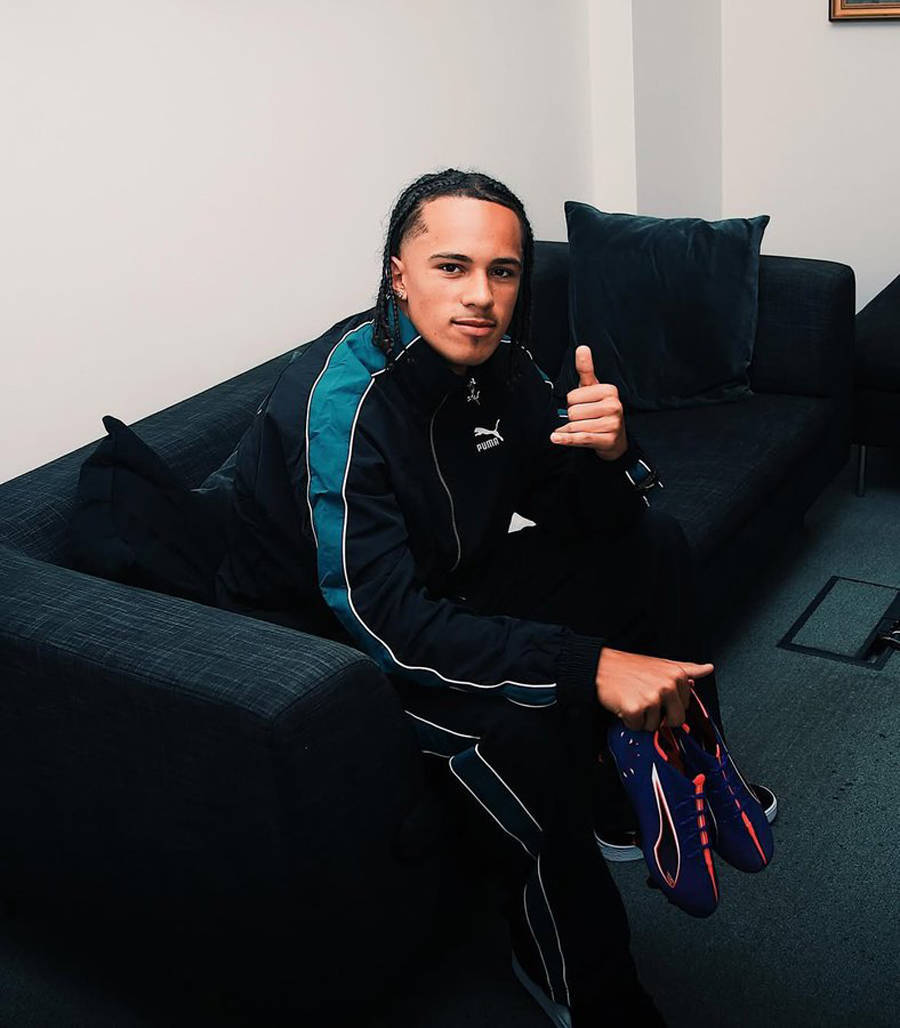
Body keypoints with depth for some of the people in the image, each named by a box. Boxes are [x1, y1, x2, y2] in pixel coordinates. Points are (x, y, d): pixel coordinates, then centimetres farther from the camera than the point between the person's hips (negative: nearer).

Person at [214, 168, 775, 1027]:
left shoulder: (496, 362, -8)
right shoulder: (340, 399, -31)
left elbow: (585, 518, -1)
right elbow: (382, 620, -37)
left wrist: (608, 454, -26)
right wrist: (589, 666, -41)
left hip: (445, 586, 8)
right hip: (319, 634, -8)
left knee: (653, 546, 4)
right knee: (516, 724, -34)